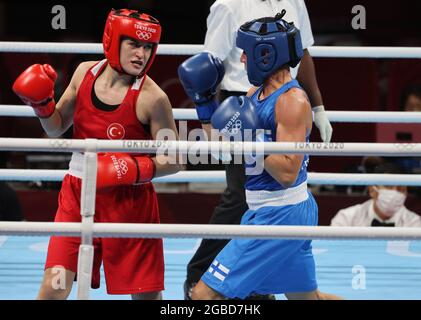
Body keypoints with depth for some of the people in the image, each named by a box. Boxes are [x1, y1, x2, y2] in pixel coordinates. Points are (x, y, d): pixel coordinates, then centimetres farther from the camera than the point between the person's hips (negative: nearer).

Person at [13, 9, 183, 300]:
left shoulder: (151, 98, -16)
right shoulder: (85, 73, -2)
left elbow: (173, 161, -9)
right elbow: (56, 128, 11)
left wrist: (134, 170, -25)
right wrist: (42, 103, -8)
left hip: (129, 202, -3)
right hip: (77, 193, 3)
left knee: (146, 294, 6)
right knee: (53, 286, -6)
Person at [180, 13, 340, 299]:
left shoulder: (292, 101, -18)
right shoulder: (256, 93, 9)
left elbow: (288, 173, -24)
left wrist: (253, 141, -25)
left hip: (279, 217, -10)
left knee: (204, 294, -12)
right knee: (307, 296, 23)